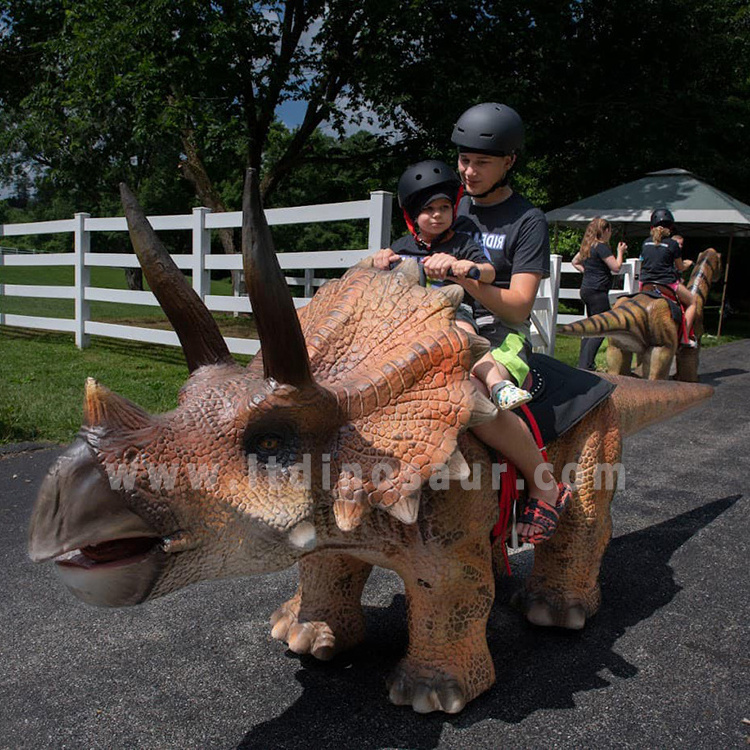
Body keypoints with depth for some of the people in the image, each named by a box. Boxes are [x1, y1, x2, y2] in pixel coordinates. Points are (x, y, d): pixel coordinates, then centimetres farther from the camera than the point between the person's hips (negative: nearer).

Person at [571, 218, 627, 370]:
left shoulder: (587, 246, 12)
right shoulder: (601, 246, -14)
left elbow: (575, 262, 27)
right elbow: (616, 267, -14)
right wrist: (620, 252, 0)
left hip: (586, 289, 10)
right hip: (597, 291, -10)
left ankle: (583, 363, 20)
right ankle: (585, 365, -12)